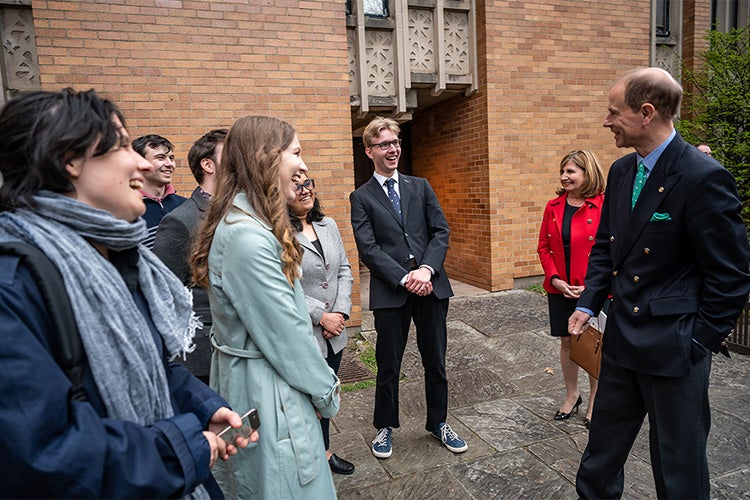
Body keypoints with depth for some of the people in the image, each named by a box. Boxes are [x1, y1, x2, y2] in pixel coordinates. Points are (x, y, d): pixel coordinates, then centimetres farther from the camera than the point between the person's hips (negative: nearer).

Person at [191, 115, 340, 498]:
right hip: (267, 393, -9)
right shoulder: (247, 237, -26)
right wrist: (326, 392, -8)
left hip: (260, 378, 9)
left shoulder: (251, 223, 5)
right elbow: (285, 331, -22)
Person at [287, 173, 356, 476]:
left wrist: (341, 311, -4)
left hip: (334, 331, 7)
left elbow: (344, 270, 8)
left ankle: (323, 451, 39)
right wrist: (320, 315, -16)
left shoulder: (328, 225, 6)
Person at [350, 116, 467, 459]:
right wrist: (405, 279, -16)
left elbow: (441, 231, 4)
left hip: (431, 287, 3)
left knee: (435, 362, 14)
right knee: (388, 366, 11)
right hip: (389, 292, -3)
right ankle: (384, 427, 31)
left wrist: (426, 270, -13)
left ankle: (438, 423, 35)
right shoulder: (362, 197, 2)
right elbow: (368, 248, -8)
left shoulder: (420, 187, 12)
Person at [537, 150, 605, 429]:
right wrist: (554, 278, -6)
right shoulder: (554, 206, 4)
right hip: (560, 288, 4)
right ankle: (571, 396, 33)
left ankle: (594, 402, 28)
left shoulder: (604, 205, -10)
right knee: (567, 342, 15)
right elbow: (544, 247, 7)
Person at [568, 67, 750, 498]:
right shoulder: (621, 171, 6)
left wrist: (699, 342, -12)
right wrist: (588, 304, 2)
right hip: (622, 338, 7)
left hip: (674, 348, -7)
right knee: (602, 449, 22)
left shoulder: (704, 177, -17)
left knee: (678, 463, 13)